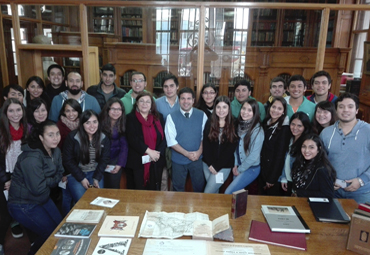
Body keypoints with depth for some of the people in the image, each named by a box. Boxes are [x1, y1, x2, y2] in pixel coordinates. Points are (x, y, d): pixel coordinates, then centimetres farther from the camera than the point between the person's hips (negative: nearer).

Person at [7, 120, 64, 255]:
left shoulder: (55, 151, -4)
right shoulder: (32, 158, -30)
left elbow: (59, 173, 4)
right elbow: (38, 188, -29)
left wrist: (47, 182, -15)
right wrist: (52, 181, -10)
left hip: (43, 198, 8)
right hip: (23, 204, -8)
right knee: (52, 234, -3)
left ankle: (39, 244, 39)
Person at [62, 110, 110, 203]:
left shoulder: (104, 139, -2)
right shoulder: (72, 138, -10)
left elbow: (104, 160, 3)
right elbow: (68, 161, -7)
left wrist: (96, 178, -9)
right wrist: (81, 178, -12)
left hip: (95, 173, 2)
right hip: (75, 174, -2)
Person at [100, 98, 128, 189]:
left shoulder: (123, 125, 0)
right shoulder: (101, 123, -6)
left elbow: (124, 146, 1)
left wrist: (120, 164, -9)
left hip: (116, 159, 1)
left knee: (114, 187, -7)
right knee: (103, 187, -6)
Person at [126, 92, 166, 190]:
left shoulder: (158, 117, 10)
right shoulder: (131, 118, 1)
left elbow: (164, 137, 3)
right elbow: (132, 139, -10)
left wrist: (158, 152, -11)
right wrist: (149, 151, -17)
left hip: (157, 161, 3)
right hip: (138, 162, -2)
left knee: (155, 189, 9)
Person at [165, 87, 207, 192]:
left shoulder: (202, 115, 0)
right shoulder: (171, 117, -6)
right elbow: (171, 141, -9)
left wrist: (199, 152, -12)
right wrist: (187, 154, -14)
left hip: (197, 159, 1)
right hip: (178, 159, -1)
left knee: (199, 188, 12)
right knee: (178, 189, 14)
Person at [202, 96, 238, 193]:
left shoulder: (234, 125, -6)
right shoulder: (209, 122, 1)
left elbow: (230, 149, -9)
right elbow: (205, 144, -1)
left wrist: (216, 166, -10)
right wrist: (210, 164, -8)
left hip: (224, 166, -3)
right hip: (207, 164, 3)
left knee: (208, 193, -4)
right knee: (214, 190, 14)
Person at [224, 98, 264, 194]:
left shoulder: (257, 130, -20)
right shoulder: (240, 125, 1)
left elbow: (254, 156, -18)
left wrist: (240, 169, -8)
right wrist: (235, 165, 0)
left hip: (251, 169, -6)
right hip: (239, 167, 6)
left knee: (228, 193, -9)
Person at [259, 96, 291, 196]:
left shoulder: (284, 128, -13)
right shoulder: (265, 123, 6)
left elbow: (280, 154, -14)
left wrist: (272, 178, -14)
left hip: (274, 170, -6)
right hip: (262, 169, 6)